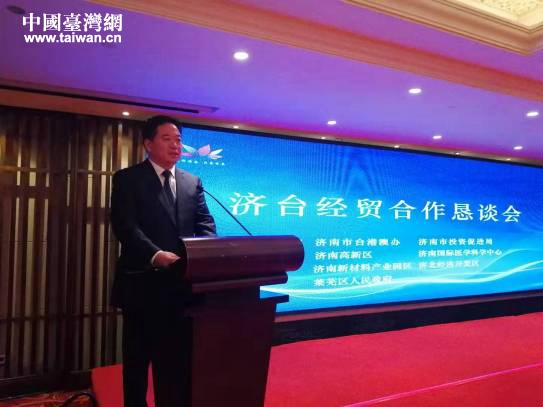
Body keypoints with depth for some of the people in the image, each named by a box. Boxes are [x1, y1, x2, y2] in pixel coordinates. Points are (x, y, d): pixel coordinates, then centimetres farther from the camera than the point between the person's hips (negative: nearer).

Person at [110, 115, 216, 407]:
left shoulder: (192, 183, 12)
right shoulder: (128, 179, -1)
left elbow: (205, 226, 6)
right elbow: (126, 226, -14)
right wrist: (156, 254, -29)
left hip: (181, 281, 4)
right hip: (143, 281, -3)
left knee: (175, 355, 14)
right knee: (138, 355, 12)